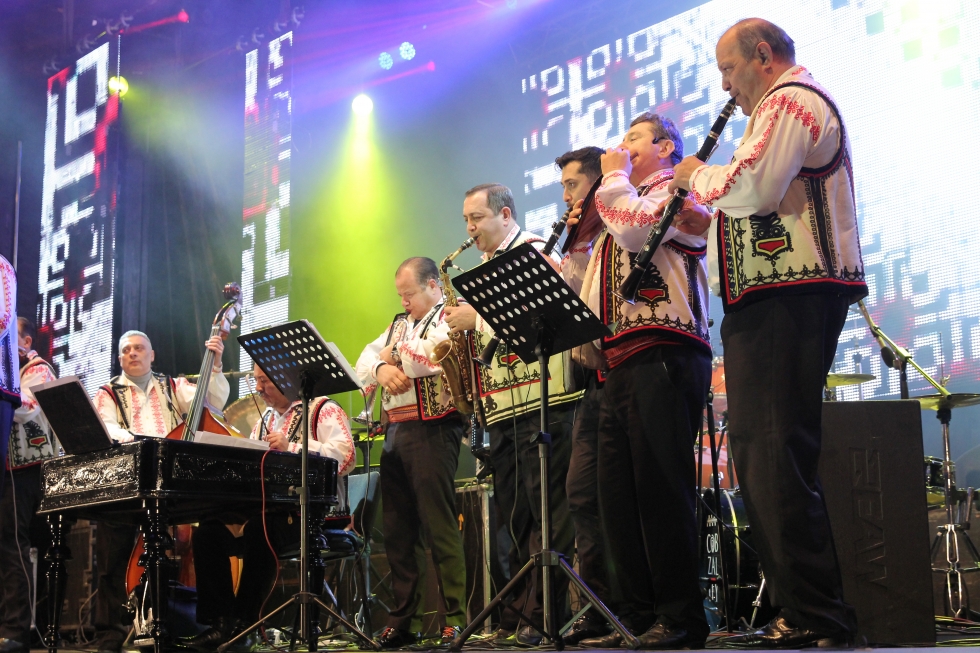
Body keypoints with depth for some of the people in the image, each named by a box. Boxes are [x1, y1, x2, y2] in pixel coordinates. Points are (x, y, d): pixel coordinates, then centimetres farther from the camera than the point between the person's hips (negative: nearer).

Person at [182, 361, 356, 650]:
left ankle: (243, 622, -23)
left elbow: (344, 456, -18)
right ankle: (221, 620, -12)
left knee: (259, 528, -34)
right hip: (268, 510, 8)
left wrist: (292, 447, -23)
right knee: (208, 533, -13)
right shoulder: (265, 419, 24)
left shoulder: (323, 409, 0)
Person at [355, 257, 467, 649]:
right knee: (397, 529, 7)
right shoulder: (400, 324, 25)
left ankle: (456, 620, -9)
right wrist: (382, 368, -6)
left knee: (439, 525, -11)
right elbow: (365, 360, 17)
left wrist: (398, 354, -1)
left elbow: (437, 356, -19)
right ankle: (401, 620, 13)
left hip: (432, 429, -8)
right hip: (395, 432, 8)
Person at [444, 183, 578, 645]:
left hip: (541, 400, -9)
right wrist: (461, 328, 7)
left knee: (548, 508, -7)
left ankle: (545, 612, -7)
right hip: (501, 405, 9)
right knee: (515, 514, 9)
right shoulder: (487, 267, 23)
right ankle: (517, 612, 12)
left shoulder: (531, 251, -3)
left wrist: (476, 319, -12)